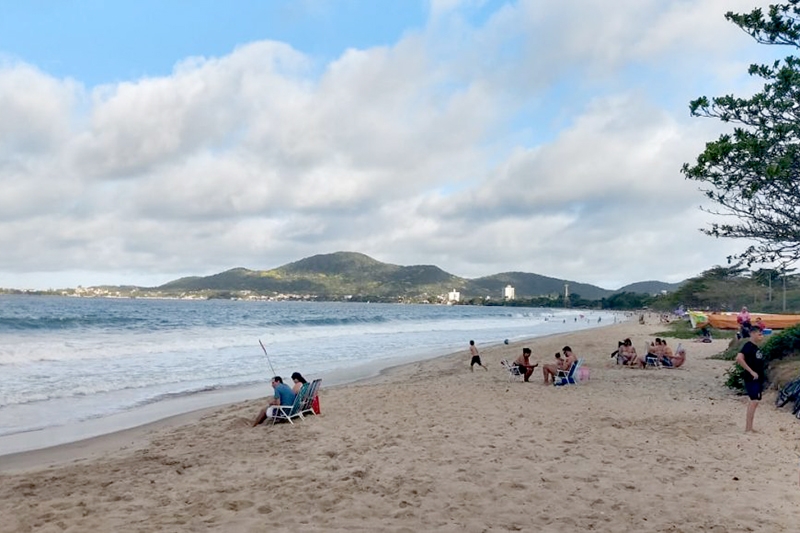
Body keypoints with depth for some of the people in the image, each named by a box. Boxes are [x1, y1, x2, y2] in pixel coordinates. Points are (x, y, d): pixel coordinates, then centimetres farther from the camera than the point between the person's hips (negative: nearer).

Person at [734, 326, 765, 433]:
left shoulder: (755, 347, 14)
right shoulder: (748, 346, -14)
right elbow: (739, 358, -28)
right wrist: (751, 371, -25)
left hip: (758, 379, 9)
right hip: (751, 379, -9)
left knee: (754, 402, 11)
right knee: (754, 401, -12)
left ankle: (749, 428, 17)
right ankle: (748, 428, -9)